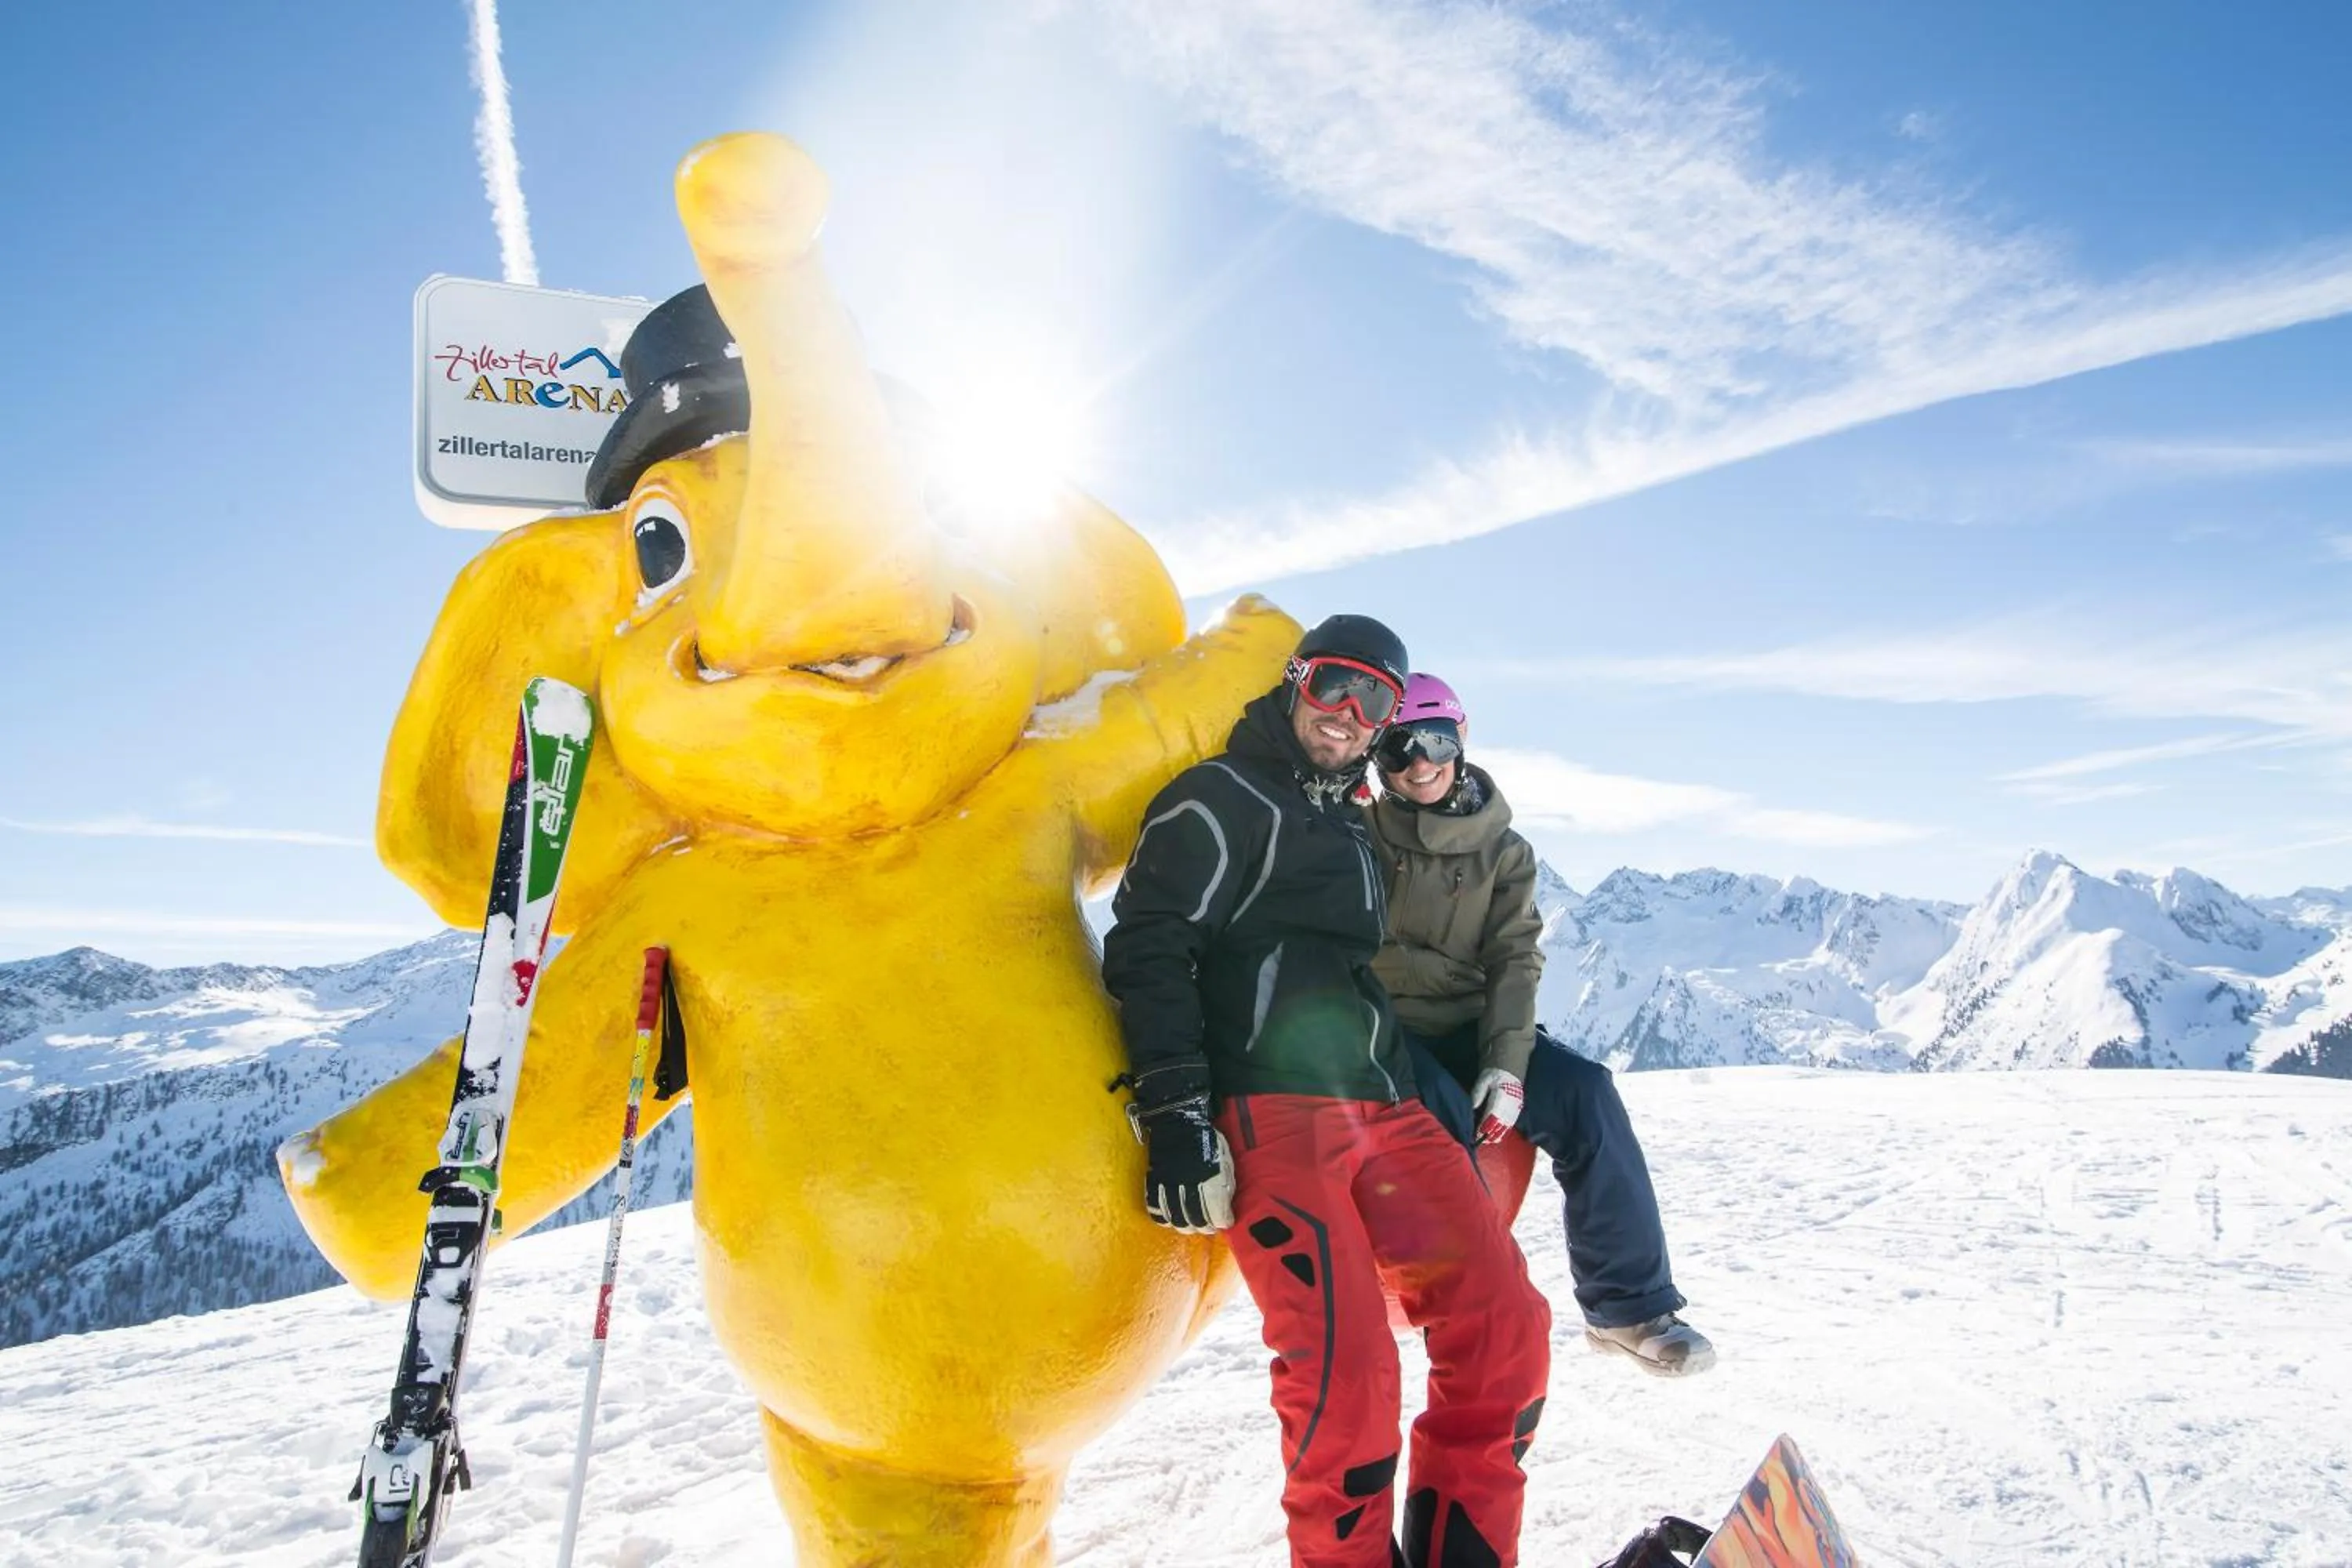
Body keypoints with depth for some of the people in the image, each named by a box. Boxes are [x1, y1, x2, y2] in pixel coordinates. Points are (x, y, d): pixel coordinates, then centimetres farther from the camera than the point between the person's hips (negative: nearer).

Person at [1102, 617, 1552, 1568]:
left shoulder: (1348, 826, 27)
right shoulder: (1220, 800, 2)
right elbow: (1148, 949, -9)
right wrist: (1172, 1113, -17)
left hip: (1382, 1107, 8)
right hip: (1270, 1114, -8)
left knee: (1504, 1321, 0)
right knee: (1346, 1368, -16)